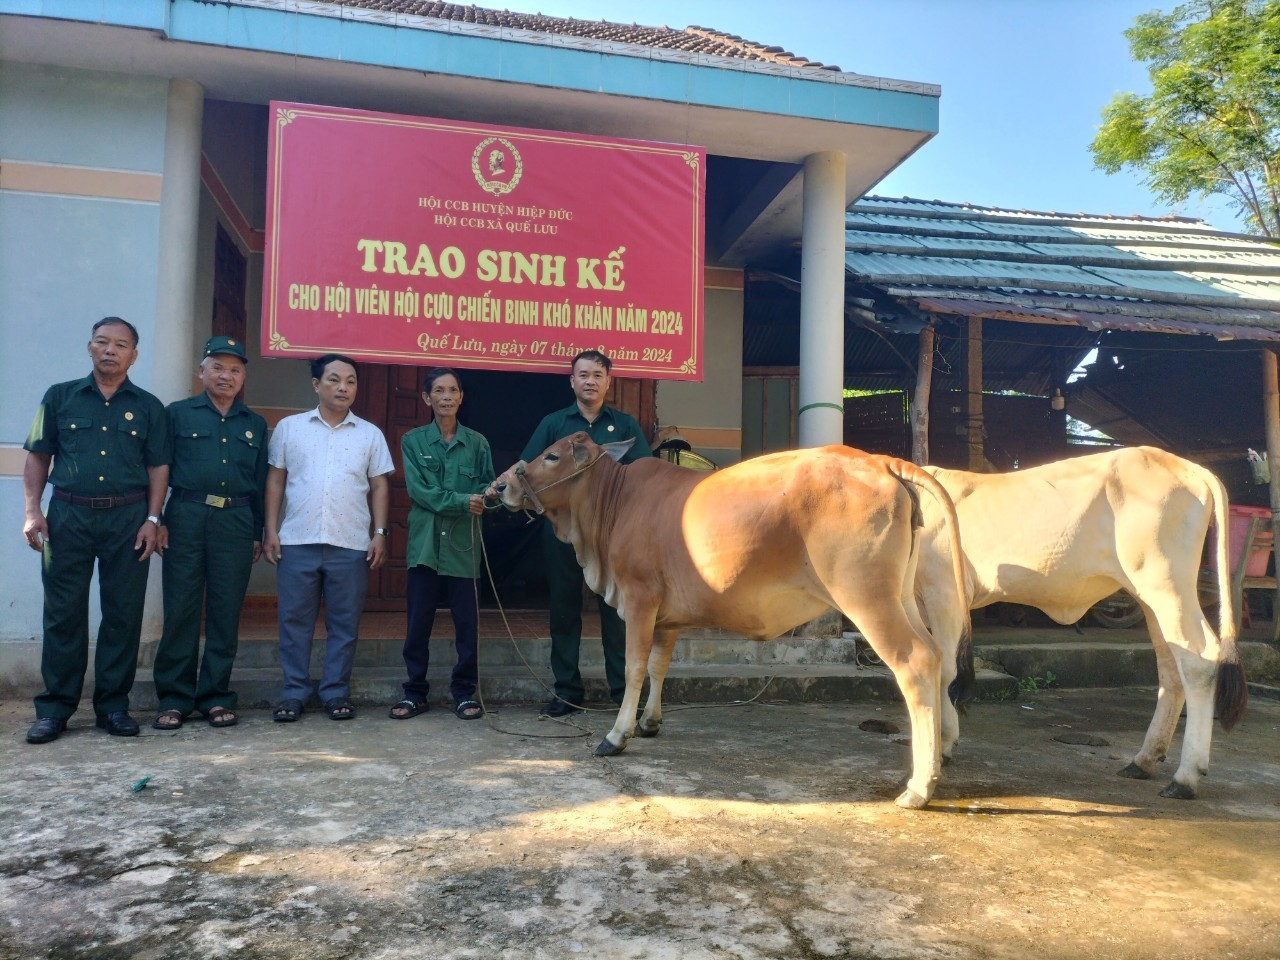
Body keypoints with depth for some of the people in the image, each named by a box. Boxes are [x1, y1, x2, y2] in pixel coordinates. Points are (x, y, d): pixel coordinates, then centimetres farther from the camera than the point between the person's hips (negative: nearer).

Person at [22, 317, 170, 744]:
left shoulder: (148, 407, 8)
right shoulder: (59, 397, 9)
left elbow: (158, 468, 7)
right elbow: (38, 457, 9)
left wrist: (152, 520, -2)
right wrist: (32, 512, -1)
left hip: (128, 518, 0)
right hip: (68, 515, 0)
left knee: (123, 615, 2)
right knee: (63, 613, 2)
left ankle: (114, 705, 12)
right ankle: (54, 708, 11)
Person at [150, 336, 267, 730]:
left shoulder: (255, 425, 14)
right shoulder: (177, 414, 7)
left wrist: (258, 533, 10)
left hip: (236, 522, 2)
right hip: (186, 518, -2)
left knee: (226, 612, 4)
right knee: (181, 609, -1)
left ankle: (215, 695, 14)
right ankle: (173, 698, 9)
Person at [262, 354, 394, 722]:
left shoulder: (370, 434, 8)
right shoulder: (289, 427, 7)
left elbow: (379, 486, 8)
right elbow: (275, 481, 7)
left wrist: (380, 533, -1)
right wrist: (270, 530, 1)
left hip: (351, 545, 0)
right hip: (297, 541, 0)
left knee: (344, 624, 5)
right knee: (294, 621, 4)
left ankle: (336, 693, 15)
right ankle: (293, 693, 14)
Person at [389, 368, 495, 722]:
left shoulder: (477, 443, 8)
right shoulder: (413, 440, 5)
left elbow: (488, 487, 4)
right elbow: (418, 489, -5)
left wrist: (481, 500, -19)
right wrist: (461, 501, -15)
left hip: (464, 544, 1)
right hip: (425, 542, 0)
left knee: (467, 621, 3)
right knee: (418, 622, 4)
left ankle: (464, 692, 16)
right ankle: (415, 692, 17)